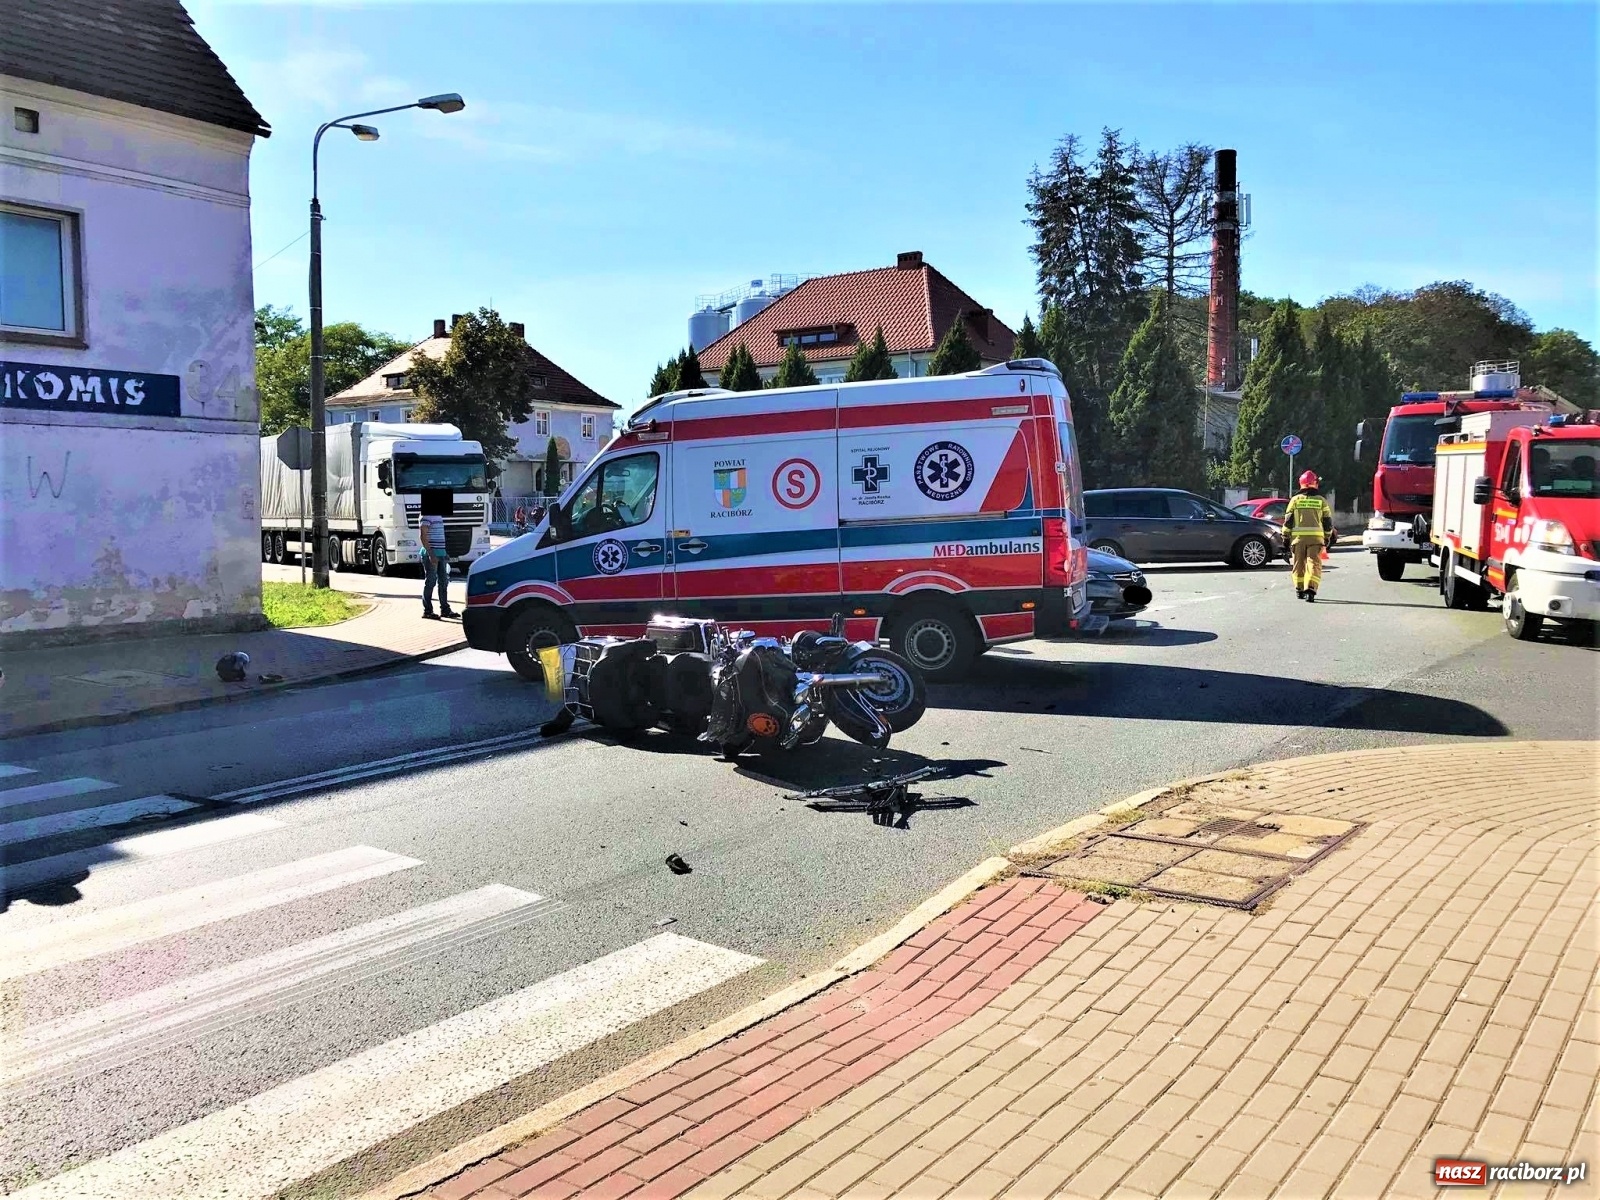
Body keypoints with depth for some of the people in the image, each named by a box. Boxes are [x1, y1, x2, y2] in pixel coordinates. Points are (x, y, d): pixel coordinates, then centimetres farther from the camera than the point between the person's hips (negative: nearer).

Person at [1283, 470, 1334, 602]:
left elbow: (1288, 520, 2)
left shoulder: (1295, 499, 5)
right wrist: (1327, 537, 21)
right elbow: (1328, 522, 10)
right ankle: (1310, 589, -21)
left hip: (1298, 536, 1)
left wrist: (1286, 537, 8)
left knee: (1299, 564, 12)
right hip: (1316, 536, -1)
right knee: (1314, 564, -4)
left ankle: (1299, 590, 18)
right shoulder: (1321, 500, 6)